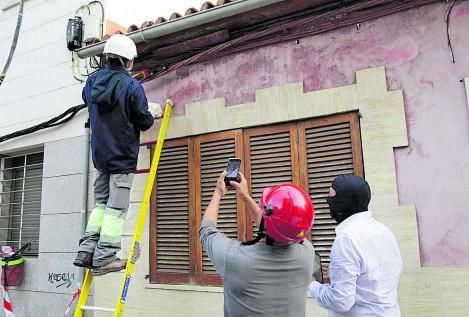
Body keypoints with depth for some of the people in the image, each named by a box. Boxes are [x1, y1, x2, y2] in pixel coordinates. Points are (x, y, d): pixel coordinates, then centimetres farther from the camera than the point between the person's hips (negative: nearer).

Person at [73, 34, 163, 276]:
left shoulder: (92, 81, 6)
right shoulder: (132, 85, -13)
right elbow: (144, 122, -8)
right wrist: (153, 112, 14)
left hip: (99, 154, 6)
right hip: (123, 155, -6)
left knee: (100, 202, 16)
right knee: (117, 207, 0)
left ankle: (87, 251, 13)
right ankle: (104, 257, 3)